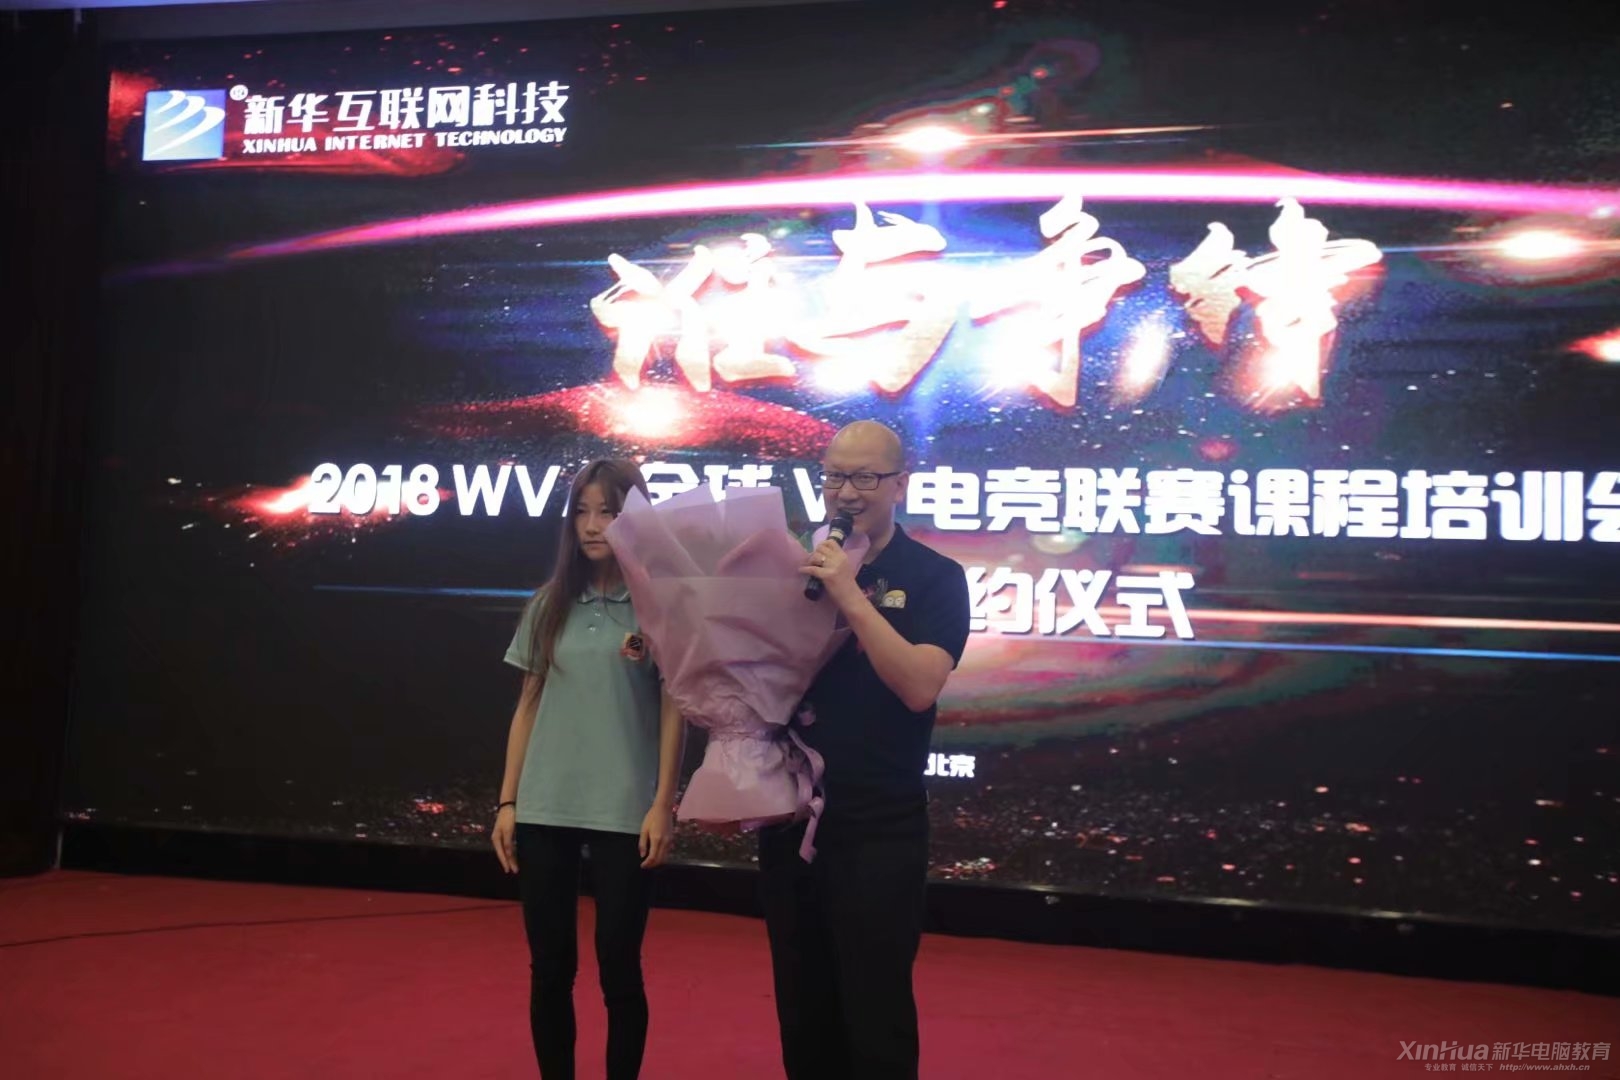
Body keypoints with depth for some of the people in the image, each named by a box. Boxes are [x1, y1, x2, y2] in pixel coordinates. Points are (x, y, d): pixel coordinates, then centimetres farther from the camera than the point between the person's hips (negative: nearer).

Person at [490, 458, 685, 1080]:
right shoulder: (549, 605, 8)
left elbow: (672, 709, -4)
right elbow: (528, 706, 10)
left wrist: (662, 804, -9)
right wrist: (507, 802, 7)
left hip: (623, 812, -3)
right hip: (544, 809, 3)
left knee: (618, 968, 5)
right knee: (550, 967, 10)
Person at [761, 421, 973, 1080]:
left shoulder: (934, 578, -5)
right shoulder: (796, 567, 6)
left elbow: (919, 687, -19)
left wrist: (852, 598, -25)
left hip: (879, 829, -4)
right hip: (789, 819, 4)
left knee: (874, 1012, 4)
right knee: (803, 1010, 16)